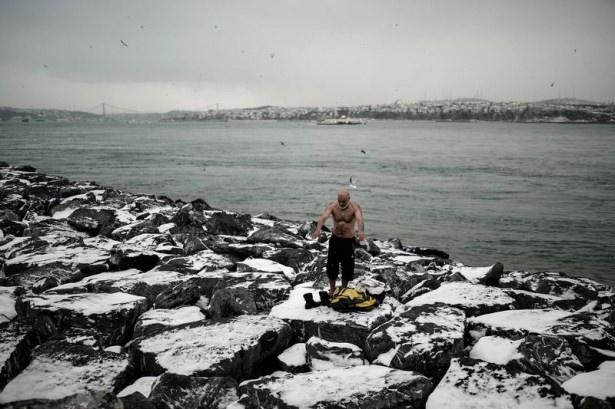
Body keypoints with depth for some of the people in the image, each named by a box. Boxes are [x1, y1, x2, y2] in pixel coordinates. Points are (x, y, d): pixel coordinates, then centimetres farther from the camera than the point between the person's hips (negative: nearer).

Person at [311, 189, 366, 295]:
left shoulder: (355, 207, -17)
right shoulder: (332, 206, -13)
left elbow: (359, 219, -37)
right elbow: (323, 217, -30)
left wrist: (361, 231, -58)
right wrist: (318, 229, -50)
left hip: (349, 240, -1)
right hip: (335, 239, 1)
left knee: (347, 266, 7)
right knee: (331, 265, 4)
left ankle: (343, 290, 29)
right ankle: (332, 289, 24)